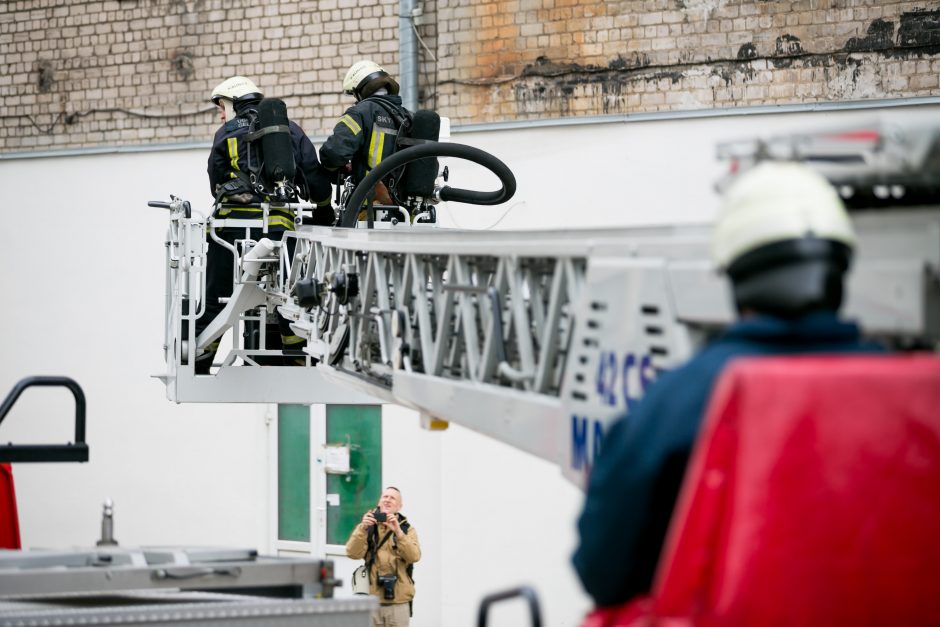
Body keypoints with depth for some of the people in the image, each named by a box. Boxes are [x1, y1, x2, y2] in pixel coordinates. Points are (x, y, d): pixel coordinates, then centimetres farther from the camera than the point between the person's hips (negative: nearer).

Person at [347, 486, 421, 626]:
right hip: (372, 599, 0)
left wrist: (398, 532, -23)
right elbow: (353, 553, -8)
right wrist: (363, 529, -22)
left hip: (398, 601, 0)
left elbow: (414, 556, -11)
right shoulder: (368, 526, 8)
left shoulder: (407, 529, 7)